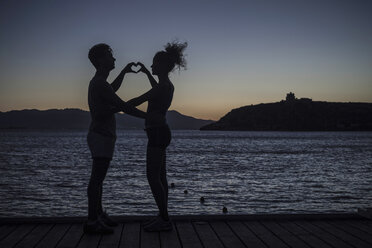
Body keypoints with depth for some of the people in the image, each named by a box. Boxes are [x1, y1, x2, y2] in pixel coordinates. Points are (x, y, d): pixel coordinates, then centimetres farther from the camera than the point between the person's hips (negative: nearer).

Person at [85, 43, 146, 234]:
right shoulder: (100, 84, -17)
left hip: (101, 136, 10)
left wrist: (124, 72, 34)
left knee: (98, 178, 14)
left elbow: (112, 91, 39)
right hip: (102, 137, -10)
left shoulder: (97, 82, 14)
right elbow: (124, 107, -19)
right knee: (97, 179, -8)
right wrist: (149, 117, -10)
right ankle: (92, 222, -4)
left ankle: (98, 214, 23)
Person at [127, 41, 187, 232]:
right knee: (159, 176, 12)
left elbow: (137, 101, -18)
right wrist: (147, 73, 40)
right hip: (160, 132, 10)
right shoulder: (167, 85, 11)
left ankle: (165, 220, -3)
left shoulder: (164, 86, -18)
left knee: (153, 176, -7)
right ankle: (163, 217, 18)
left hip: (158, 133, -10)